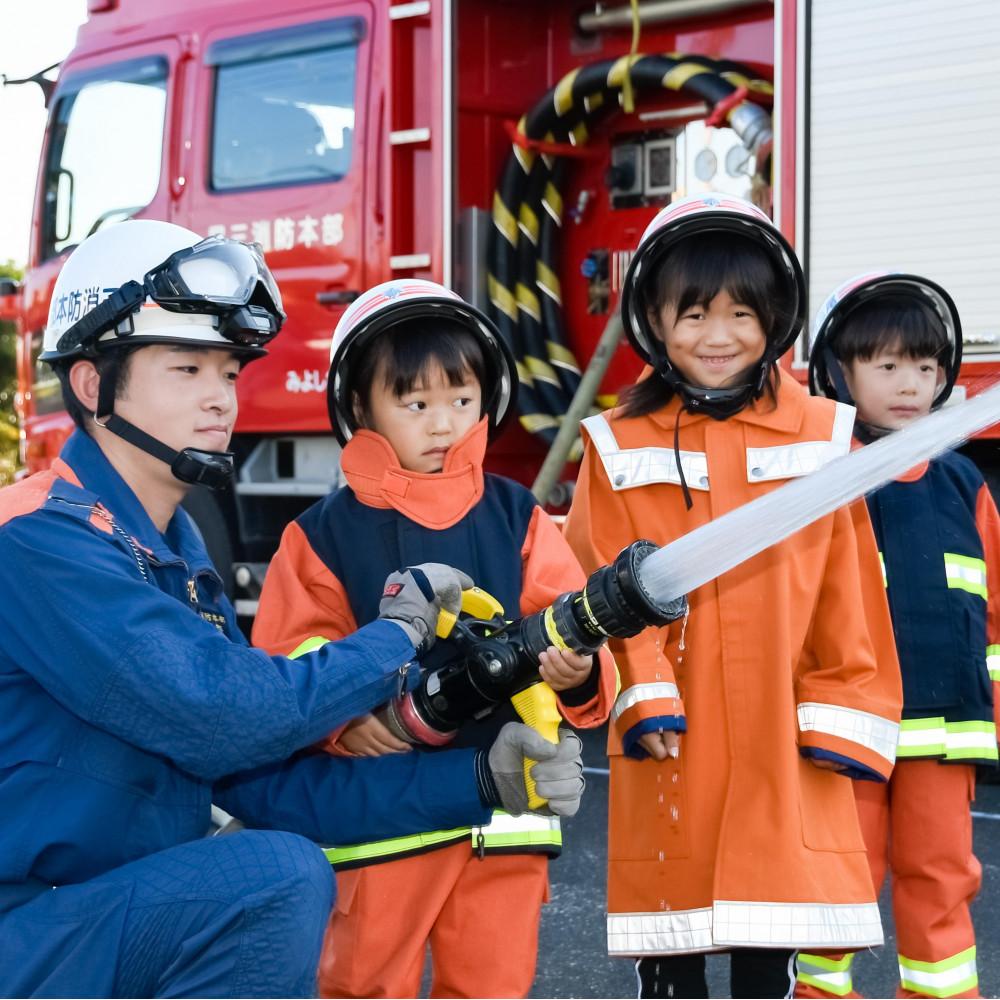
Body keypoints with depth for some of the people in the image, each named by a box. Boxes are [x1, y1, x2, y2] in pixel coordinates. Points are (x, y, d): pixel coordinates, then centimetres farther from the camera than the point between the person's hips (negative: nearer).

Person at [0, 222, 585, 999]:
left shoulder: (176, 555, 13)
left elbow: (264, 782, 8)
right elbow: (223, 720, -23)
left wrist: (480, 781, -1)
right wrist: (396, 637, -8)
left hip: (124, 919, 9)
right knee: (282, 878, -25)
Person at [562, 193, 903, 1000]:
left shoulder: (821, 436, 2)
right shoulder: (619, 447, 1)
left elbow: (846, 589, 3)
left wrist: (842, 715, -1)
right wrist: (641, 697, -11)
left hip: (784, 738, 0)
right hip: (670, 739, 0)